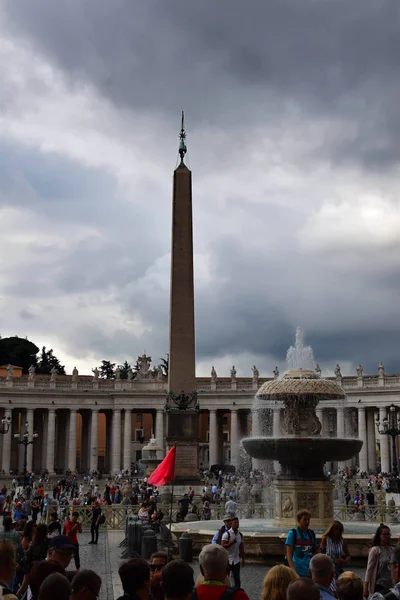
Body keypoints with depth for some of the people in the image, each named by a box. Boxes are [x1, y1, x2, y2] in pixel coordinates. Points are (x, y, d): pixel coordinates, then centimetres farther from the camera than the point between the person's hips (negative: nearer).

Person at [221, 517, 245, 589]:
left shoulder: (240, 535, 6)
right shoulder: (227, 534, -12)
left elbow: (241, 548, 14)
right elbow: (223, 546, -17)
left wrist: (243, 559, 14)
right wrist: (231, 542, -27)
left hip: (236, 561, 5)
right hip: (227, 561, -5)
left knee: (237, 579, 7)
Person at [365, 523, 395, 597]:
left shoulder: (392, 550, 6)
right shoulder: (375, 550, -9)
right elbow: (369, 569, -8)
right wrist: (366, 588, -9)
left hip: (390, 585, 5)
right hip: (379, 585, -5)